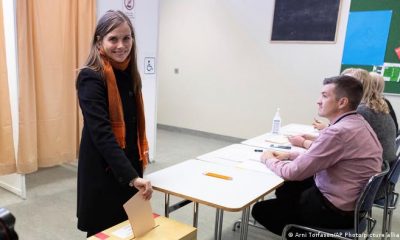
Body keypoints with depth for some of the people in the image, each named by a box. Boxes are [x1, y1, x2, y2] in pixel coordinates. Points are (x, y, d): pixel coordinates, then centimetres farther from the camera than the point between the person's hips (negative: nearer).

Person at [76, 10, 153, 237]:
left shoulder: (129, 73, 4)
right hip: (103, 169, -7)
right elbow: (101, 133, -28)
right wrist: (132, 176, -35)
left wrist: (142, 150, 6)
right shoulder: (91, 78, -19)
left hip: (129, 164, 7)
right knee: (104, 230, 10)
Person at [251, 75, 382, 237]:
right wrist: (290, 155, 5)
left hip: (336, 211, -9)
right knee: (285, 187, 22)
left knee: (260, 210, -1)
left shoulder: (339, 131, -29)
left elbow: (293, 172, -23)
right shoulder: (356, 122, 1)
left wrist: (269, 159, -5)